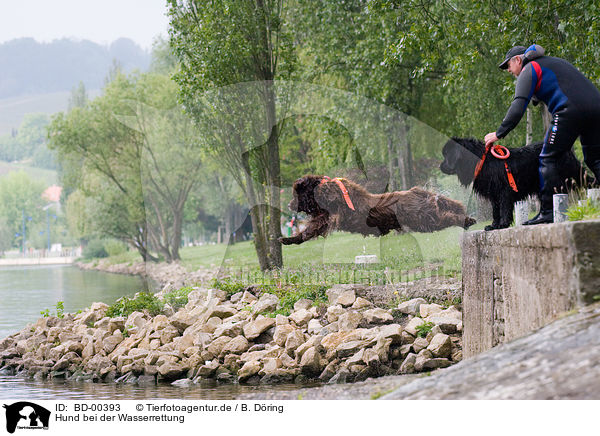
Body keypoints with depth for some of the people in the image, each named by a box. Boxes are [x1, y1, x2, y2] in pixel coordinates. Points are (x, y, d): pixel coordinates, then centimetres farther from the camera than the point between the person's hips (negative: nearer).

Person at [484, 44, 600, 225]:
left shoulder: (529, 69, 8)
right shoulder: (555, 62, 34)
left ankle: (547, 212, -8)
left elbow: (518, 106, -4)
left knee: (548, 159, -2)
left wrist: (499, 133, -2)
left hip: (570, 111, -8)